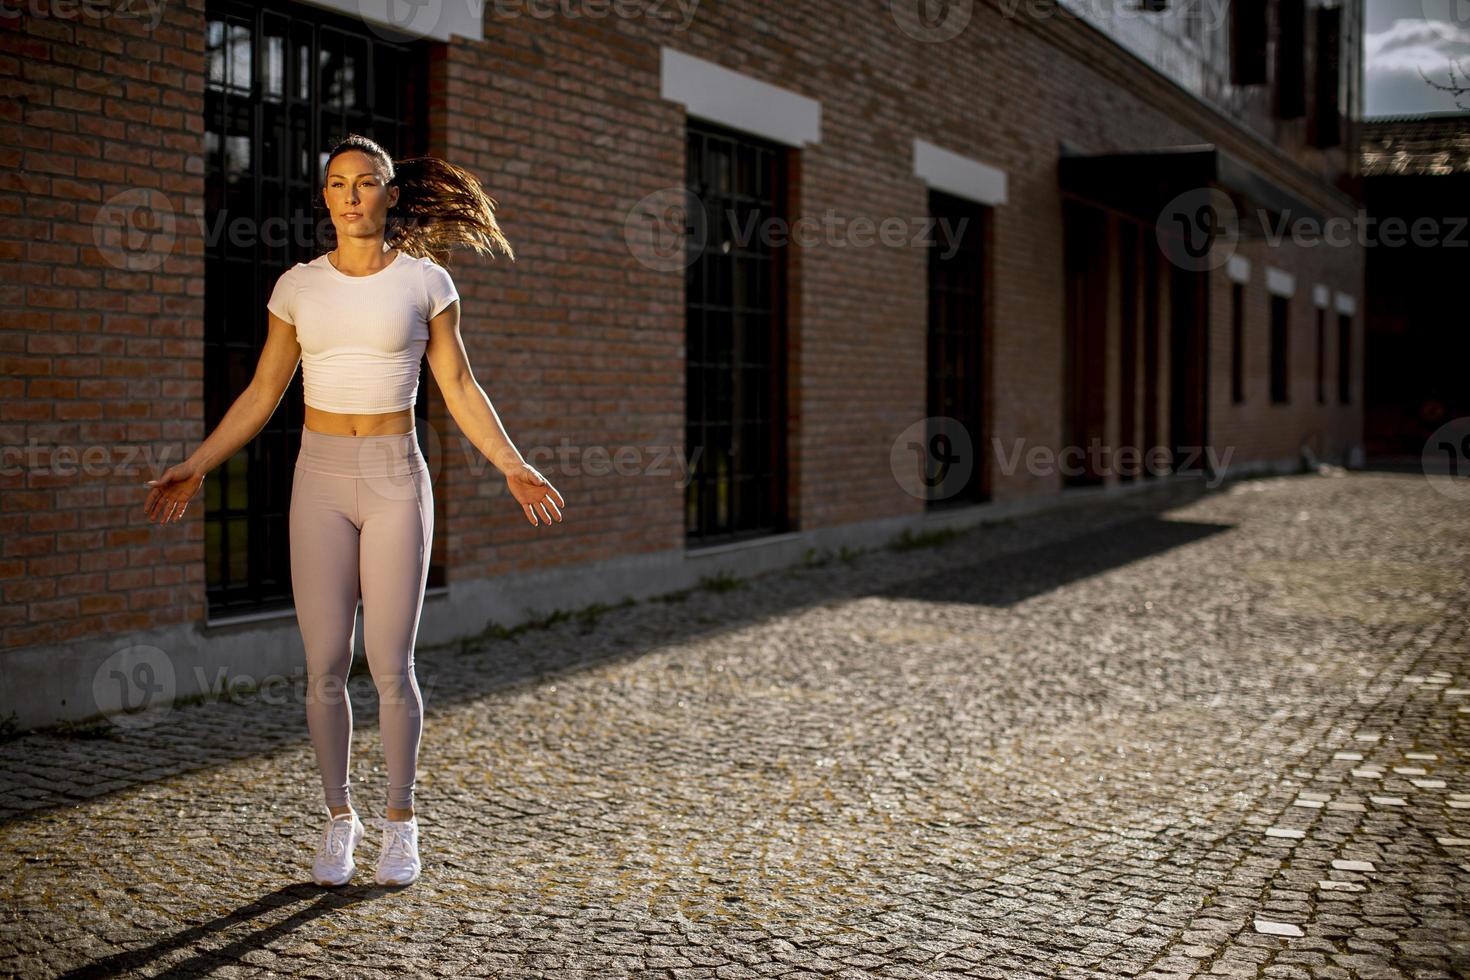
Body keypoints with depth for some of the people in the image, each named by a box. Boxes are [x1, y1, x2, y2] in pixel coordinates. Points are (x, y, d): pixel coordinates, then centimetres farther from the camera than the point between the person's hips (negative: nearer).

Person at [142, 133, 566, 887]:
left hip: (396, 483, -2)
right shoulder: (298, 286, 4)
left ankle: (399, 823, 15)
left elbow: (459, 389, 2)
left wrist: (513, 468, -9)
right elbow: (261, 395, 9)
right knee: (325, 667, 0)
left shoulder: (426, 280, -1)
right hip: (321, 483, 2)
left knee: (390, 668, -4)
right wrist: (195, 467, 1)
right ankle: (339, 819, 19)